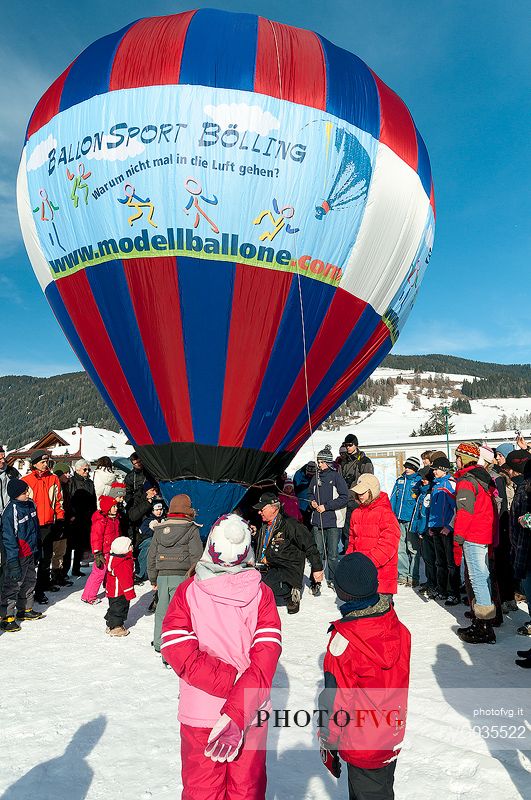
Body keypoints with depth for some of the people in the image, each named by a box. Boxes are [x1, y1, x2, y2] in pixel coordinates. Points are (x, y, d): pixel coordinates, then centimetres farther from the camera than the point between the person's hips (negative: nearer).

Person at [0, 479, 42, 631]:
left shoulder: (30, 504, 3)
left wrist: (37, 547, 21)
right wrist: (13, 562, -22)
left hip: (30, 553, 8)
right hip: (18, 555, -8)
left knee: (30, 580, 18)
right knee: (13, 583, -1)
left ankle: (25, 609, 34)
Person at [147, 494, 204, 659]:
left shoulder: (159, 529, 11)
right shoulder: (191, 529, -4)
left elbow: (151, 555, 14)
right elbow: (196, 556, -8)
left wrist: (153, 579, 22)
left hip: (162, 576, 5)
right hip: (181, 576, -5)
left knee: (162, 610, 18)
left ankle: (159, 644, 30)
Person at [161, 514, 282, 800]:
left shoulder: (187, 591, -14)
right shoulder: (261, 593, -13)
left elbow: (178, 651, -19)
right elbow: (265, 660, -20)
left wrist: (230, 679, -17)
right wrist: (236, 713, -23)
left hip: (199, 713, 0)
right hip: (252, 714, 1)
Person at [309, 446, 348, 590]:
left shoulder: (337, 477, -5)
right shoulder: (316, 477, 11)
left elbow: (344, 498, -8)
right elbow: (311, 493, 25)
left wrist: (326, 506, -11)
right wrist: (312, 501, 3)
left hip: (333, 521, -4)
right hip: (317, 521, 4)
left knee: (332, 554, 4)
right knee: (317, 552, 3)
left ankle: (332, 580, 20)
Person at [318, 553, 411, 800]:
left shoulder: (343, 640, -29)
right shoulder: (398, 629, -12)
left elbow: (334, 700, -20)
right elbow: (399, 685, 3)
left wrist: (327, 742, -5)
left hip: (361, 746, -5)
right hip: (393, 740, 5)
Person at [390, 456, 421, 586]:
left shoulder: (419, 481, -2)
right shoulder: (399, 480, 14)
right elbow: (393, 498, 17)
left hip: (412, 520, -5)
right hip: (399, 520, 5)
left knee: (413, 549, 0)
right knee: (400, 548, 9)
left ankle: (413, 577, 8)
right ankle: (402, 575, 18)